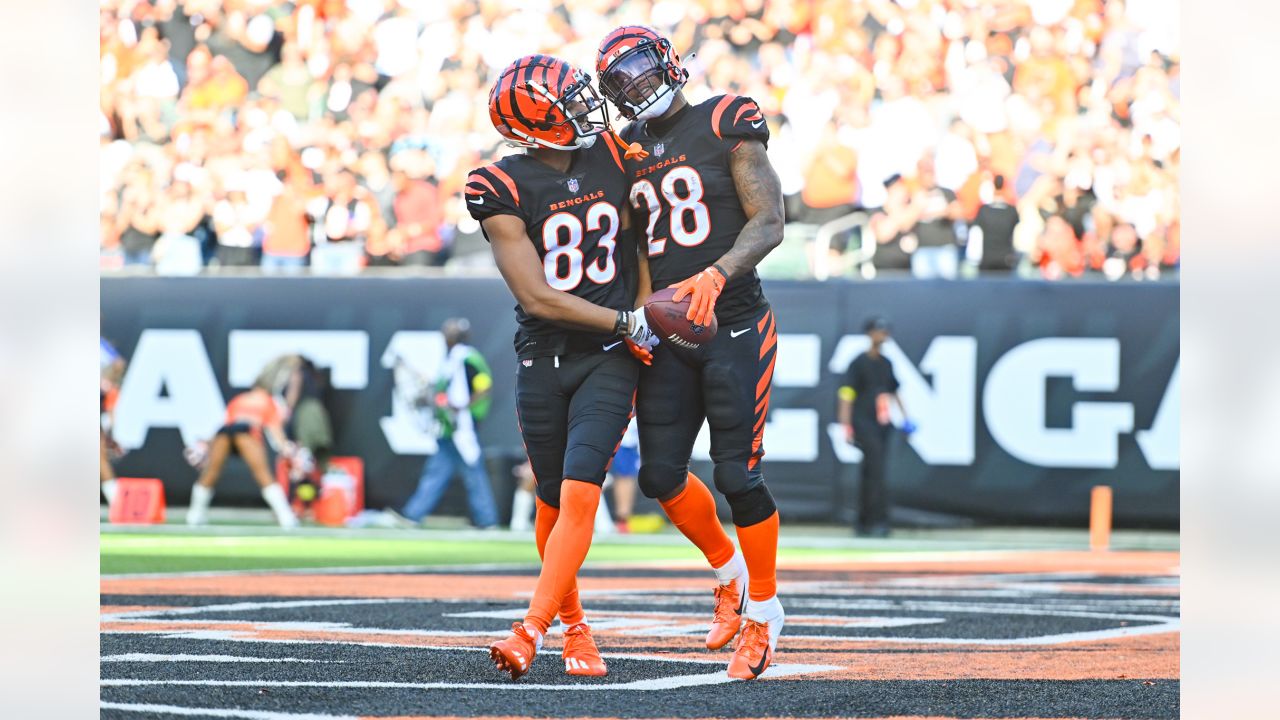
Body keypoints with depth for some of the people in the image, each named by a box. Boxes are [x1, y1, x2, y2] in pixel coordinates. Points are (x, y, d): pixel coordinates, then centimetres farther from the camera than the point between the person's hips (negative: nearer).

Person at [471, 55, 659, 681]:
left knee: (579, 492, -15)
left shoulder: (610, 158, 0)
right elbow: (536, 297, -14)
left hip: (609, 361, 1)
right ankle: (573, 626, 27)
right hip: (543, 362, -1)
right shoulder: (503, 190, -11)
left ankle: (531, 632, -20)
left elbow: (635, 242, 20)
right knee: (554, 502, 8)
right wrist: (627, 322, -16)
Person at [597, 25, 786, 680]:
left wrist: (715, 276, -25)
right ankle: (730, 573, 26)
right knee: (661, 475, 1)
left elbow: (769, 222, -10)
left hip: (735, 325, -5)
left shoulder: (725, 127, -4)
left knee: (738, 475, -8)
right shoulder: (626, 151, 12)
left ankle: (763, 610, 8)